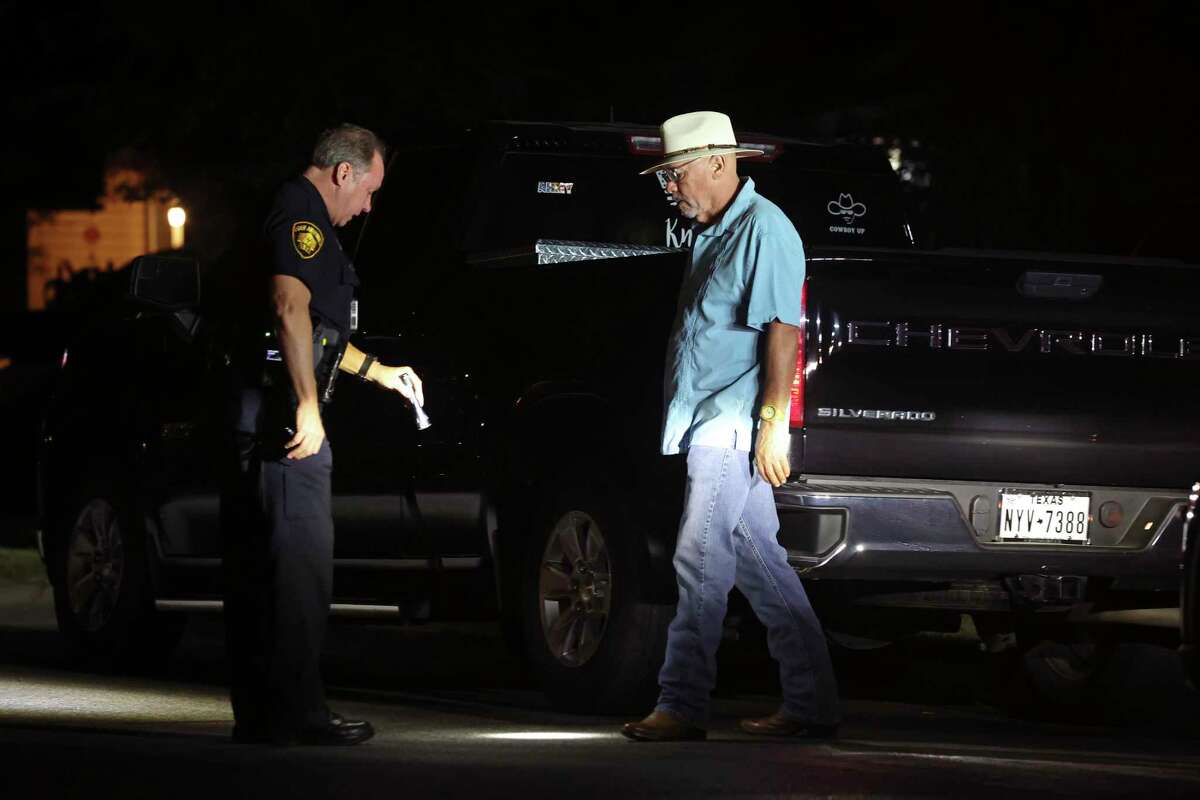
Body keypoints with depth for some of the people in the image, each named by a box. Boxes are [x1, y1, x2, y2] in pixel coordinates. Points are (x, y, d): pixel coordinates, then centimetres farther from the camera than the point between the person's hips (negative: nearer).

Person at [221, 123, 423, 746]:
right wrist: (308, 406, -25)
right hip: (281, 411, -11)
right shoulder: (302, 218, -8)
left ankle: (257, 712, 12)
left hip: (251, 415, 11)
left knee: (255, 566, 10)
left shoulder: (293, 216, 25)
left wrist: (381, 373, 43)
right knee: (301, 560, -11)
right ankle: (295, 712, -13)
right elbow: (290, 309, -23)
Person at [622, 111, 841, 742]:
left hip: (734, 427, -10)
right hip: (712, 427, 10)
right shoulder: (712, 234, 20)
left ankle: (682, 707, -11)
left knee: (700, 563, -11)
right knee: (761, 568, 9)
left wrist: (773, 422, -22)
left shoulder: (763, 229, -10)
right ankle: (811, 706, 11)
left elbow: (782, 330, -17)